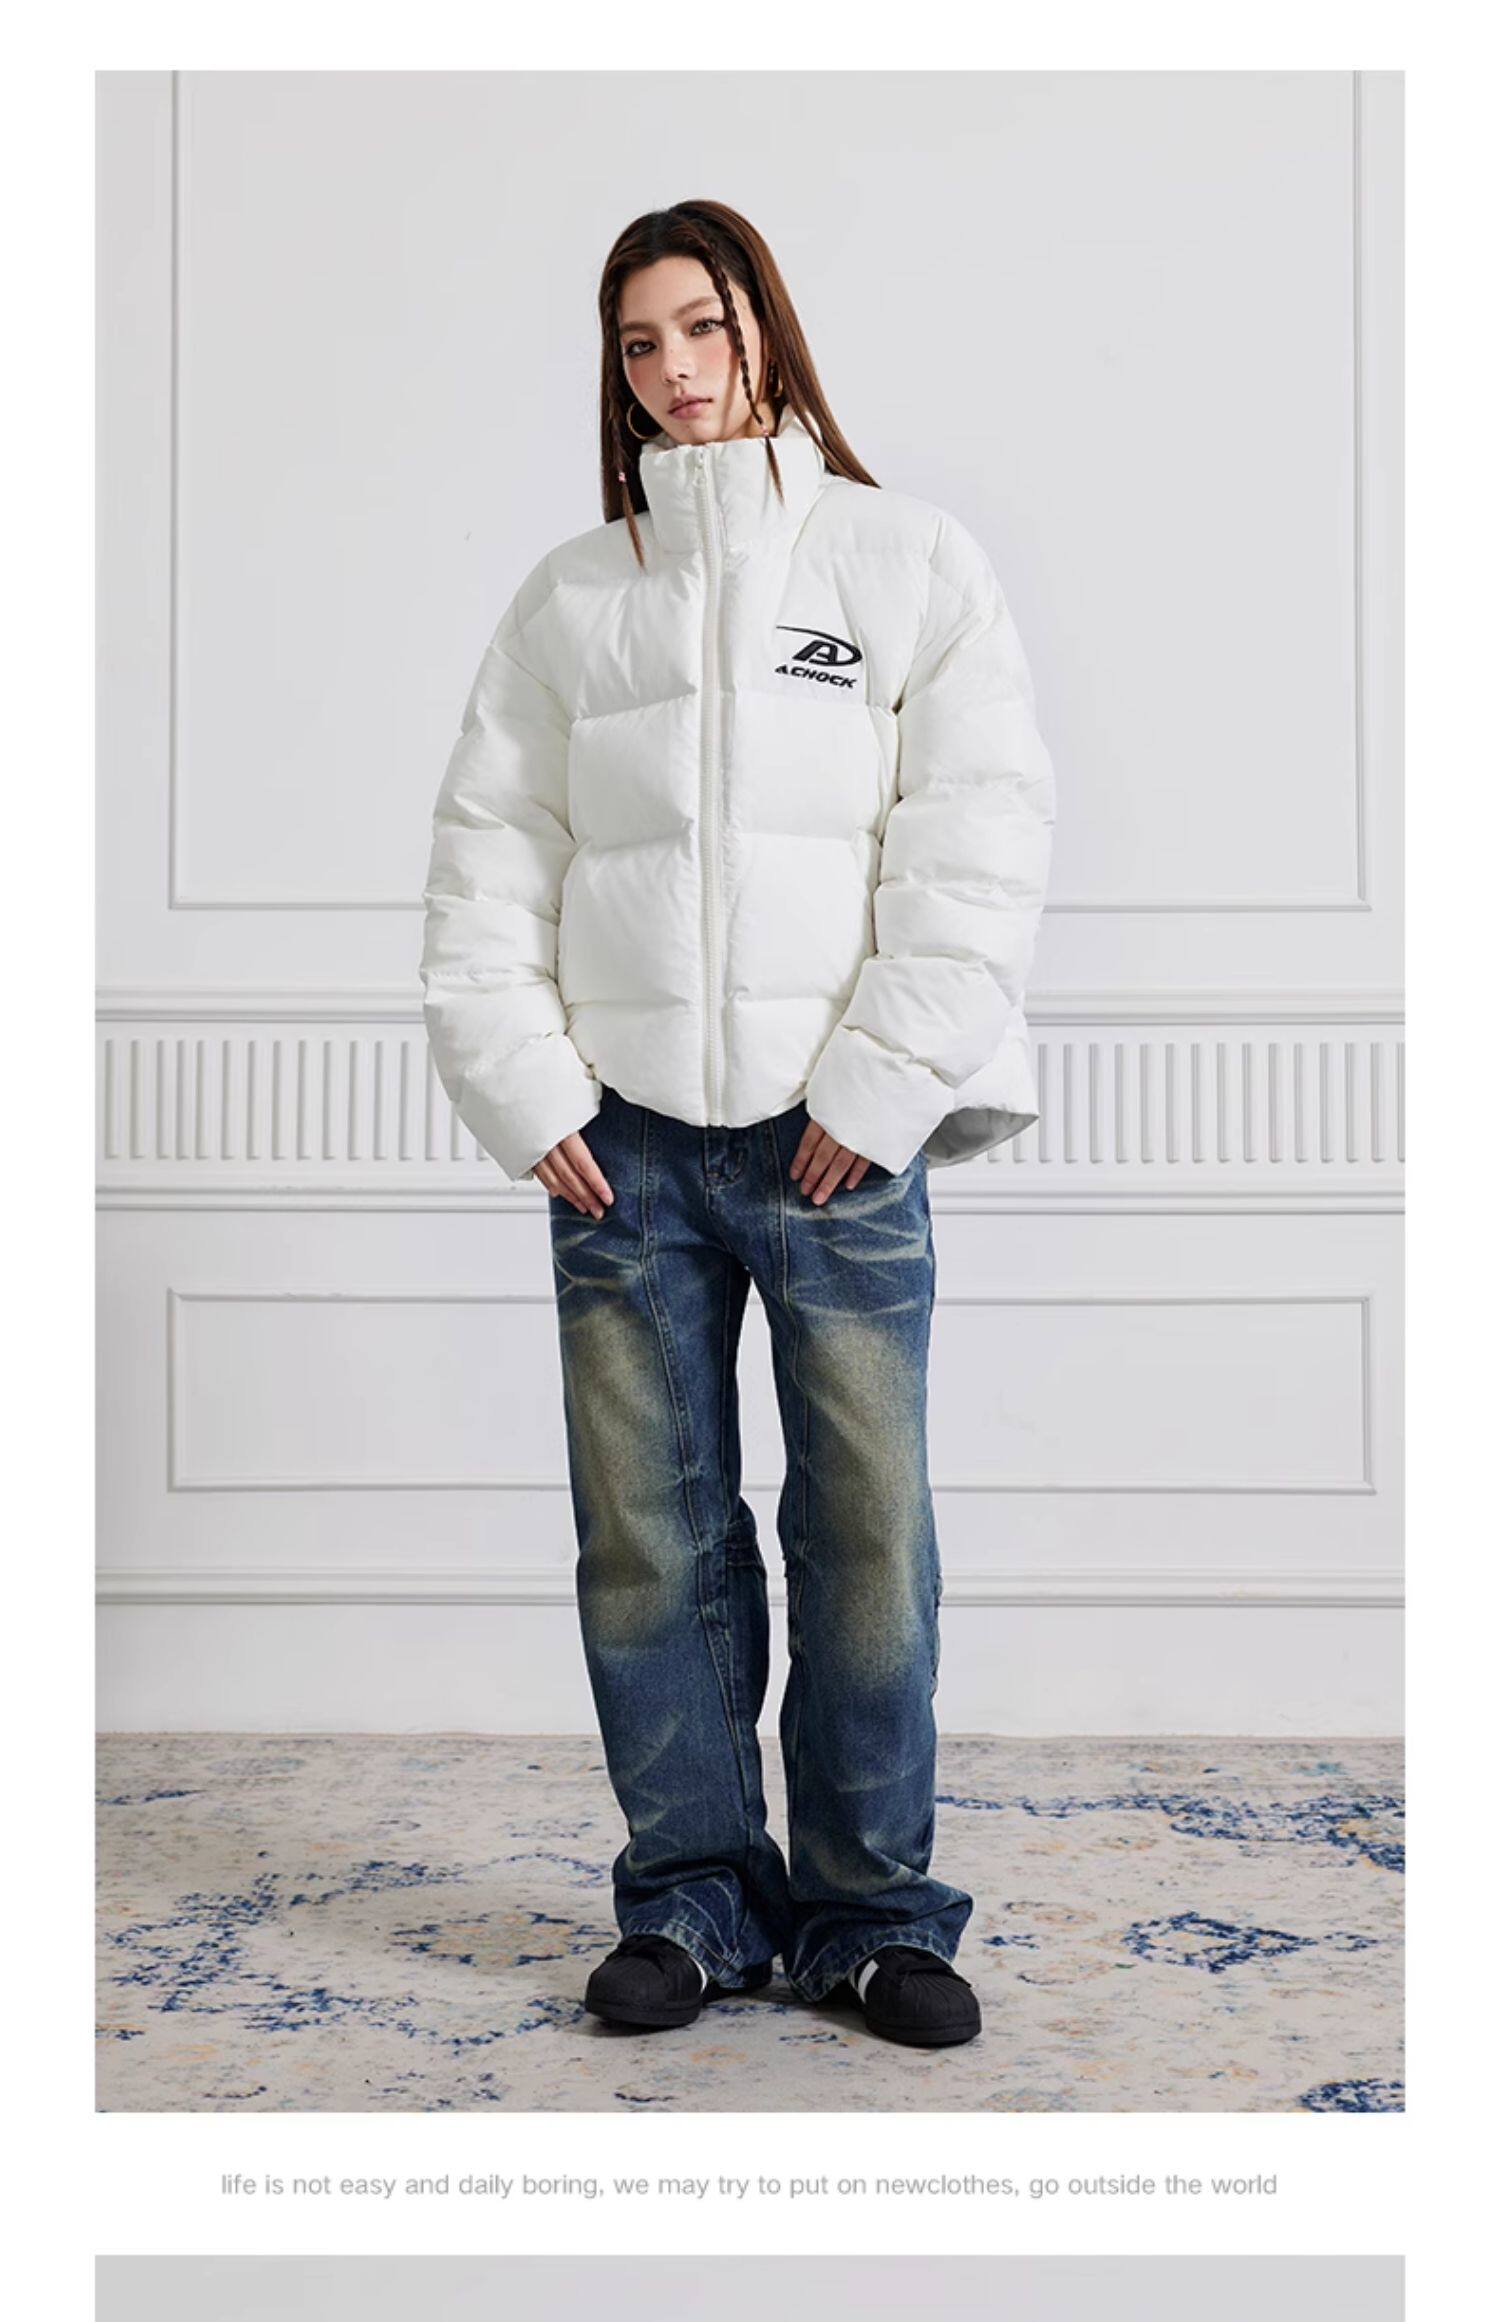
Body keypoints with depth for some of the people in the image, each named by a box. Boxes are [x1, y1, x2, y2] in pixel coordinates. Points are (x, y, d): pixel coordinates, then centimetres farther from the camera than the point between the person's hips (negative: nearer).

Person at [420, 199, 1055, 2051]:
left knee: (869, 1531, 0)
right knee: (648, 1537, 4)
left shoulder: (906, 558, 6)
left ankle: (873, 1908, 15)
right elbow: (488, 854, 10)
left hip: (841, 1133, -2)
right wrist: (523, 1090, -2)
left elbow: (980, 838, -1)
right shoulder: (571, 596, 13)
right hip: (621, 1134, 2)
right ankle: (697, 1895, 18)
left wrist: (881, 1089, -9)